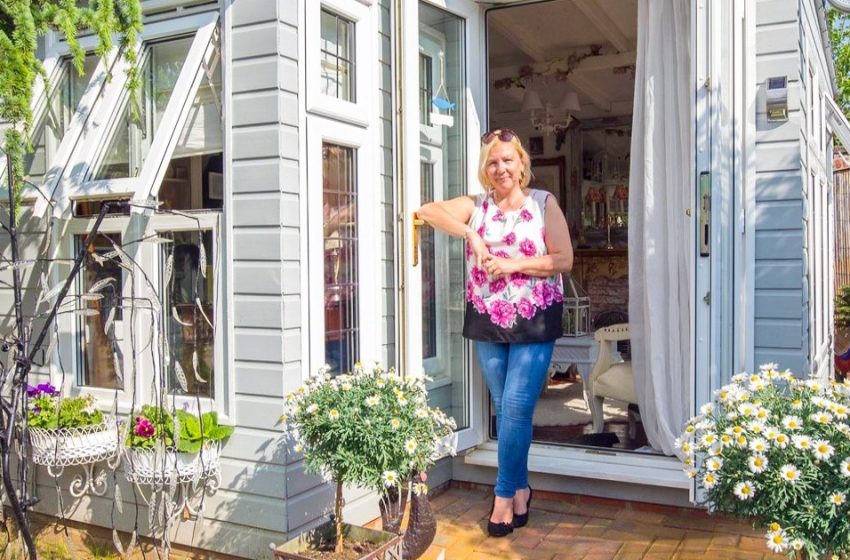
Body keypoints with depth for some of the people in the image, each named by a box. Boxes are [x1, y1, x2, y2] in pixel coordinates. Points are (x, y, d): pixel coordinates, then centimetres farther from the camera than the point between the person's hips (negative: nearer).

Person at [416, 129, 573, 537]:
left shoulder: (543, 204, 1)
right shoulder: (475, 206, 6)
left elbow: (564, 260, -6)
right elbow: (427, 210, -9)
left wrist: (513, 264, -15)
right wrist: (470, 234, -19)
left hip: (535, 323, -3)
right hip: (488, 323, 3)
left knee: (516, 408, -7)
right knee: (503, 410, 11)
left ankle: (505, 496, 7)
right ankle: (520, 489, 27)